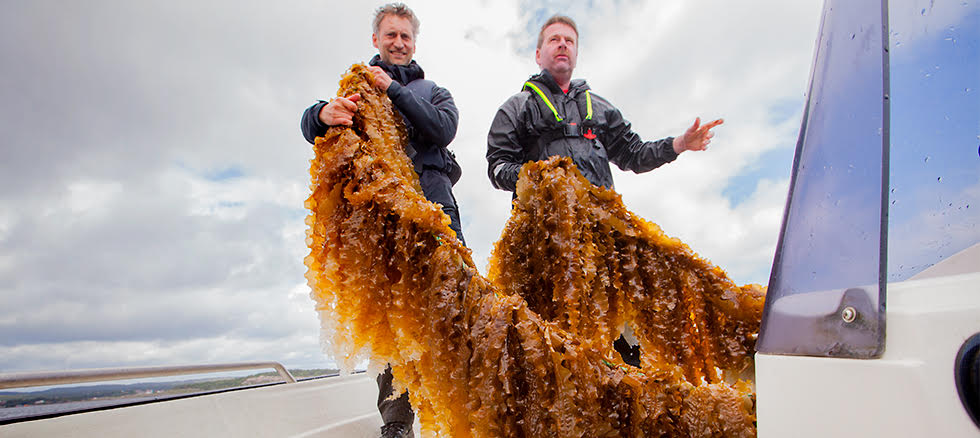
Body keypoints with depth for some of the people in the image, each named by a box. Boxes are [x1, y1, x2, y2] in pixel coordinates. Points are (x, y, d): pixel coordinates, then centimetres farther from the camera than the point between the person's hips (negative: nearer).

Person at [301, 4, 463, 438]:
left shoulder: (434, 91, 29)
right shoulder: (357, 86, 26)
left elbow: (443, 129, 5)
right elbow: (310, 125, 7)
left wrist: (393, 90, -1)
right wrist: (324, 113, -18)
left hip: (431, 197, 1)